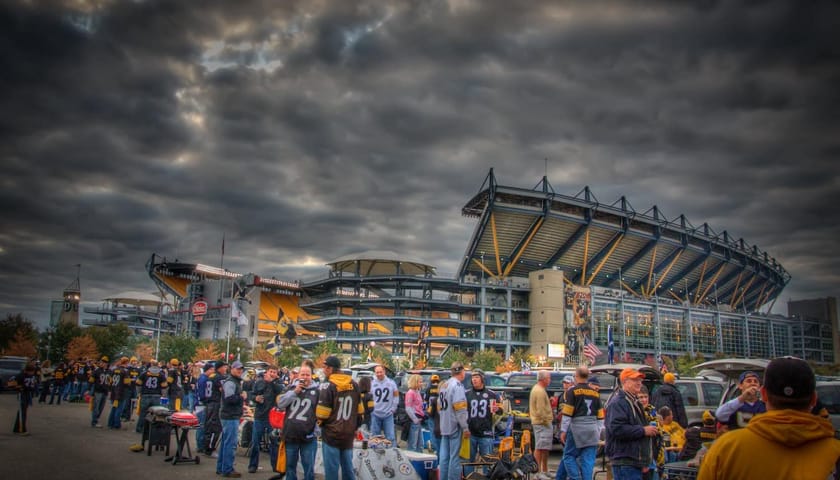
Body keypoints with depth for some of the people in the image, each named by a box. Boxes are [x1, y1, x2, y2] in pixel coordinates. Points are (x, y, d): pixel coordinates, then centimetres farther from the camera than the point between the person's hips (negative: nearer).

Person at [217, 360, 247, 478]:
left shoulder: (236, 381, 19)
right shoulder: (230, 382, -15)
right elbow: (229, 398, -26)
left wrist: (241, 399, 5)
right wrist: (242, 397, -14)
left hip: (230, 415, 11)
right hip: (230, 416, -11)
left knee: (225, 442, 15)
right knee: (230, 443, -8)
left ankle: (221, 468, 22)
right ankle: (227, 469, -4)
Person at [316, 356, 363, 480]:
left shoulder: (328, 386, -15)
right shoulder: (354, 384, 5)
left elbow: (322, 414, -14)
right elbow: (360, 409, 11)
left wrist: (321, 424, 7)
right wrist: (355, 427, 22)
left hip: (331, 434, -6)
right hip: (349, 434, 6)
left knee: (332, 469, 3)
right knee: (348, 467, 14)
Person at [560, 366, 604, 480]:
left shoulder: (572, 391, -4)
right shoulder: (595, 393, 12)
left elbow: (567, 413, -8)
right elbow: (600, 416, 14)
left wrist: (563, 430, -3)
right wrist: (599, 432, 20)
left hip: (577, 428, -4)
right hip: (593, 429, 5)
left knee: (569, 456, 6)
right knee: (588, 460, 5)